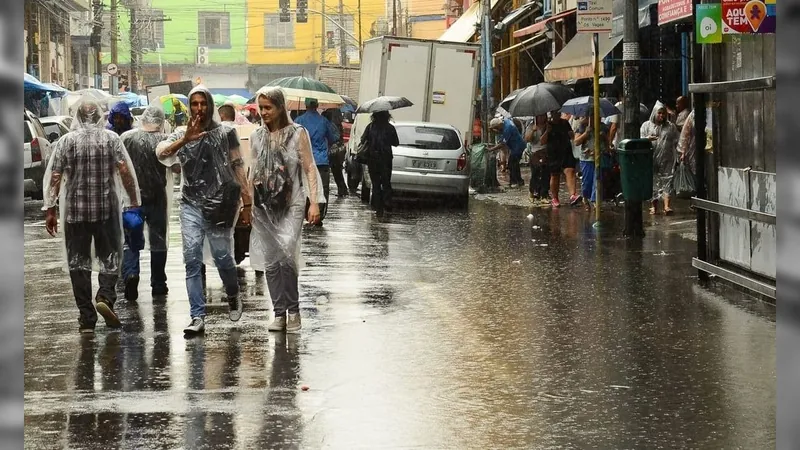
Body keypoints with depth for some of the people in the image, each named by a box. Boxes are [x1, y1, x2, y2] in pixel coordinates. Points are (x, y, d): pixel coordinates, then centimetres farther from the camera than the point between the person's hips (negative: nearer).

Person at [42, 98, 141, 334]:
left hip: (75, 210, 1)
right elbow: (125, 172, -6)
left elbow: (54, 177, -1)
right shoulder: (111, 139, 0)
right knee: (109, 256, 11)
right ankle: (105, 297, -15)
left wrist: (50, 210, 3)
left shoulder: (66, 141, 1)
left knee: (78, 262, 6)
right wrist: (133, 202, 1)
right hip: (107, 208, 0)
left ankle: (87, 319, 3)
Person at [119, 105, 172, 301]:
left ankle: (130, 274, -18)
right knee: (158, 241, 12)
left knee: (130, 240, 6)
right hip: (157, 197, 0)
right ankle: (158, 284, 16)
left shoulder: (126, 138, -5)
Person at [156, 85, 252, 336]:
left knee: (222, 256, -1)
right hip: (191, 204, 2)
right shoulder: (181, 135, 11)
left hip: (220, 203, -2)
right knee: (192, 259, -6)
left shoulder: (225, 133, 5)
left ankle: (233, 296, 31)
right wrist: (185, 139, -24)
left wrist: (246, 202, 1)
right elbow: (161, 153, -8)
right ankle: (197, 317, -5)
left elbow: (238, 167, 5)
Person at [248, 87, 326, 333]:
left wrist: (314, 202, -10)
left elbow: (309, 168, -2)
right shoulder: (257, 137, 10)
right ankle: (279, 313, 8)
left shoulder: (297, 133, -1)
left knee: (286, 256, -16)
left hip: (291, 204, -4)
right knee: (271, 261, 2)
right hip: (264, 206, 4)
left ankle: (293, 310, -3)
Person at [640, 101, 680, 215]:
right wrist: (648, 139, -18)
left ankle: (666, 206, -16)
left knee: (667, 180, -10)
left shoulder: (671, 126, 12)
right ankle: (654, 205, 14)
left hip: (667, 160, 0)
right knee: (653, 182, 2)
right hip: (652, 159, 0)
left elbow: (676, 142, 12)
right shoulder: (646, 125, 10)